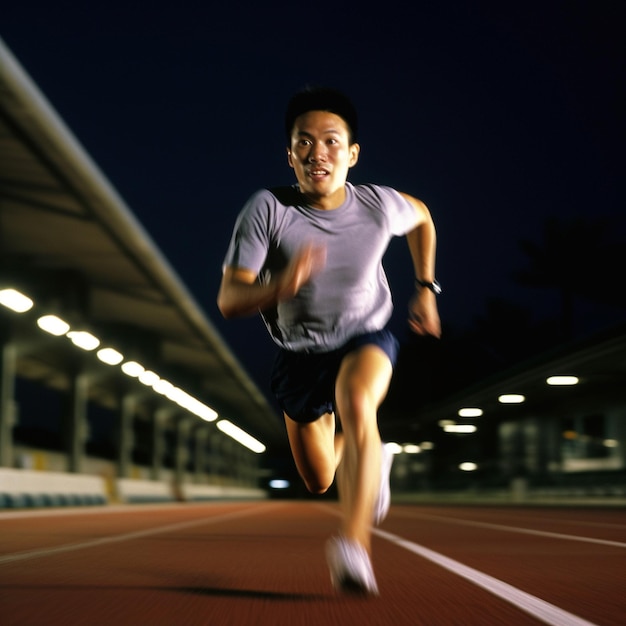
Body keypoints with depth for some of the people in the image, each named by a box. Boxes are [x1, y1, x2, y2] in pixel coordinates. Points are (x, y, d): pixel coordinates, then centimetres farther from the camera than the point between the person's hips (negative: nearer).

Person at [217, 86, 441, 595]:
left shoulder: (379, 205, -18)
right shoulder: (266, 210, -24)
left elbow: (421, 215, 9)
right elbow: (228, 300, -28)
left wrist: (426, 287, 5)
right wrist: (280, 287, -48)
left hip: (366, 338, -1)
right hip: (300, 353, 2)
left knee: (356, 405, -38)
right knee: (320, 481, 15)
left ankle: (354, 546, -41)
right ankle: (374, 460, 51)